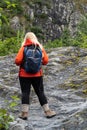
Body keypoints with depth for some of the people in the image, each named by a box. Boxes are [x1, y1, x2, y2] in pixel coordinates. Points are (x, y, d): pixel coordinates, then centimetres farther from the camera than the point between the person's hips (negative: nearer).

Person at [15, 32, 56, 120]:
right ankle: (47, 111, 13)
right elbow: (46, 61, -2)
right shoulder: (40, 47, 0)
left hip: (24, 75, -2)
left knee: (25, 93, 5)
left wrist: (20, 64, 6)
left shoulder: (23, 48, -8)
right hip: (37, 74, 2)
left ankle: (24, 113, 3)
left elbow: (17, 60, -15)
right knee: (40, 92, 10)